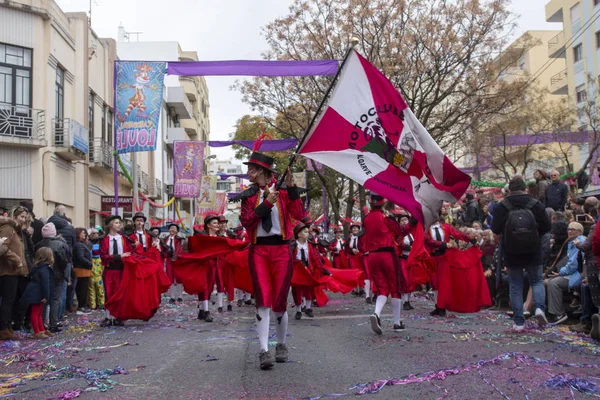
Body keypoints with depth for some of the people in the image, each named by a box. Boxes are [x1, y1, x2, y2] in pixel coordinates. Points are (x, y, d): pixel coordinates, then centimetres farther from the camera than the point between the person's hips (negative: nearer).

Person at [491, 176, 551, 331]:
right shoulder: (536, 204, -4)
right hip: (533, 252, 1)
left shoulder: (502, 206, -8)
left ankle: (519, 322, 7)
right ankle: (539, 307, -8)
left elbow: (495, 229, -8)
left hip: (512, 253, -1)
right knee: (537, 281, 17)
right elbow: (546, 226, -2)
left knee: (515, 286, 7)